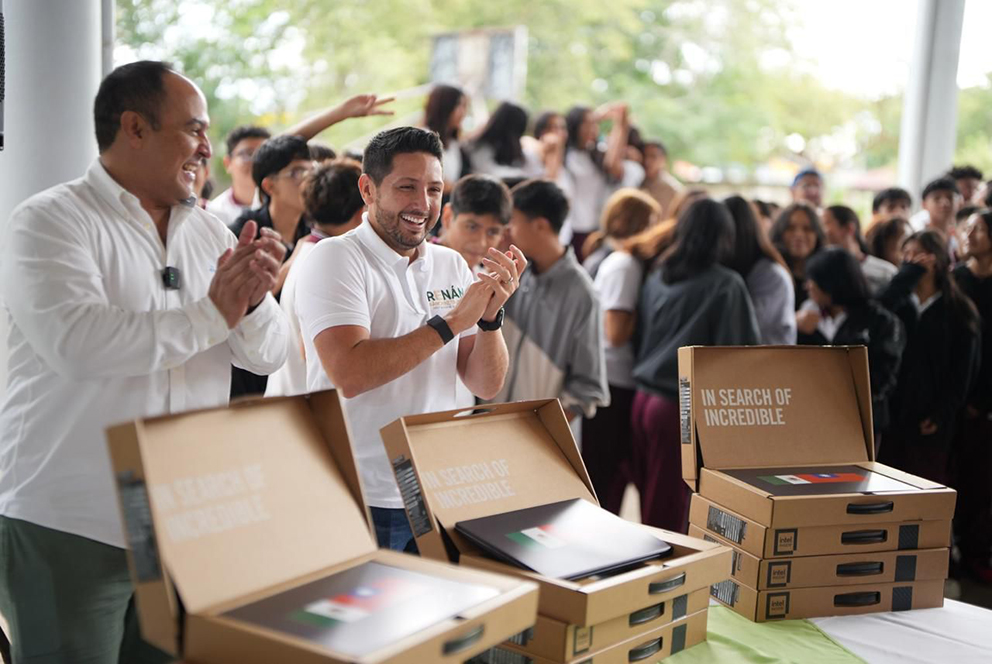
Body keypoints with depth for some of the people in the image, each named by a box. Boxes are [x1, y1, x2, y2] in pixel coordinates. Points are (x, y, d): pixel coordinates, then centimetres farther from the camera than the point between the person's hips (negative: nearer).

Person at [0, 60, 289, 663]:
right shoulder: (50, 222, -8)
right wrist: (212, 314, -18)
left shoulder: (209, 232, 10)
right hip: (70, 528, -5)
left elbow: (269, 355, 6)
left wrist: (253, 299, -16)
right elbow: (77, 343, -26)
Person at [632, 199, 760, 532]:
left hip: (643, 400, 6)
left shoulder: (656, 278, 8)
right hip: (681, 407, -6)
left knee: (651, 509, 12)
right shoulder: (726, 286, -9)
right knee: (669, 517, 2)